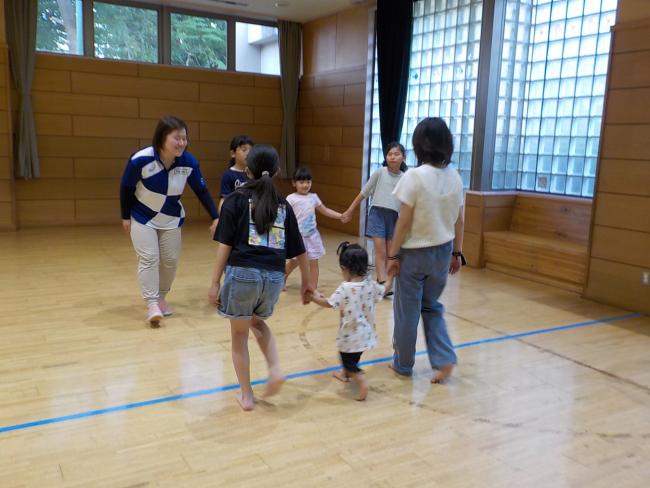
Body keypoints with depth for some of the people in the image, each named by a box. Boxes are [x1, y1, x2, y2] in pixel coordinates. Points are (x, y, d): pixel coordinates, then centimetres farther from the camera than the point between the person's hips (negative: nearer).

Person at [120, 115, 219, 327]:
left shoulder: (189, 162, -23)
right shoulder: (140, 160, -29)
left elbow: (202, 191, -7)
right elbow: (126, 188, -12)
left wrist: (215, 217, -9)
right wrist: (125, 217, -4)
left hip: (171, 220, 3)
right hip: (142, 219, -3)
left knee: (170, 260, 8)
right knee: (149, 258, -10)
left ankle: (161, 297, 28)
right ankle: (152, 304, -4)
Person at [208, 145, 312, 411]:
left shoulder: (235, 199, 4)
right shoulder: (283, 205, 14)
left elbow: (225, 244, -3)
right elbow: (299, 250, 16)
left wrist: (215, 282, 0)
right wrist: (306, 283, 26)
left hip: (243, 273, -3)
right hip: (274, 277, 4)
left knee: (239, 334, 17)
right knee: (257, 322, 31)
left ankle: (246, 395, 25)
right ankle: (275, 370, 13)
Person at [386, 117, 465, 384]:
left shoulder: (414, 176, -16)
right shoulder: (455, 176, 0)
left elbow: (404, 222, -15)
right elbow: (459, 220, 6)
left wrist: (393, 255, -7)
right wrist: (456, 253, 15)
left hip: (415, 252, -5)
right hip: (442, 251, 6)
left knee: (407, 311, 10)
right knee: (431, 306, 22)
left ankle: (403, 363, 25)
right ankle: (444, 359, 13)